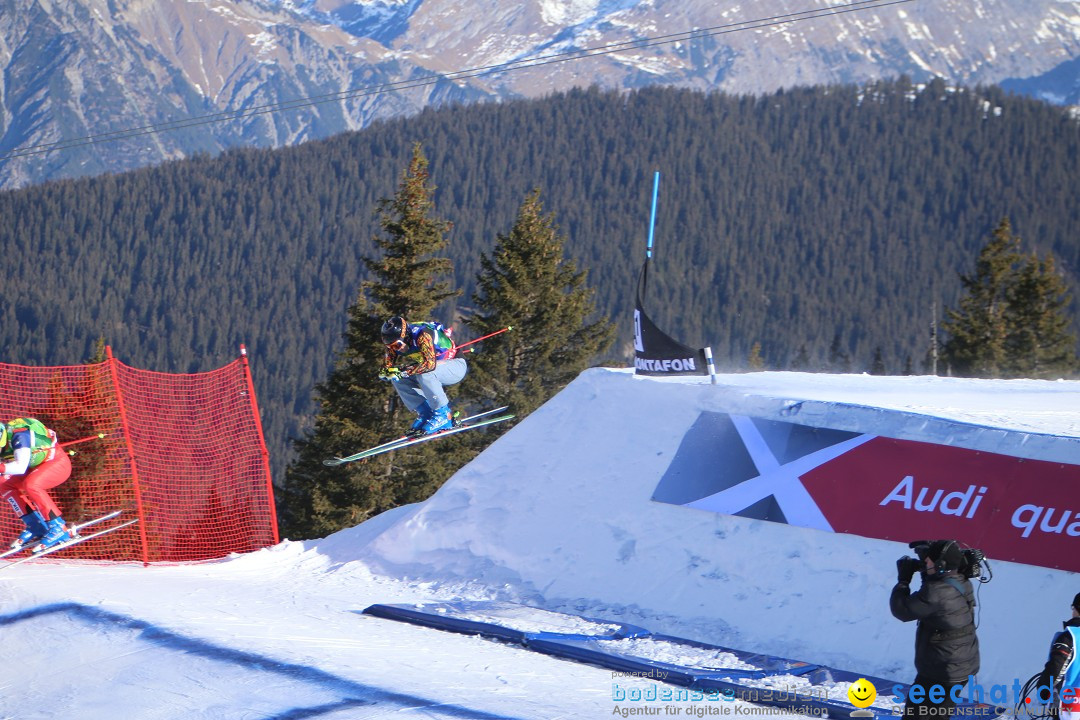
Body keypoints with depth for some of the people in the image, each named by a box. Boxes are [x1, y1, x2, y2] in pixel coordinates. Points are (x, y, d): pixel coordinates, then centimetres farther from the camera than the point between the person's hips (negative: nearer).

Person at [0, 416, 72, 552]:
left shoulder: (19, 435, -32)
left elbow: (20, 467, -41)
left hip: (58, 463, -9)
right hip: (37, 467, 9)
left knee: (30, 485, -33)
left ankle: (58, 528, -25)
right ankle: (35, 527, 3)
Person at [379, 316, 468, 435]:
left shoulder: (423, 335, -31)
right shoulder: (396, 342, -9)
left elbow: (430, 363, -42)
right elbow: (388, 363, -2)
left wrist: (404, 372, -43)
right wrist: (386, 371, -25)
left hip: (457, 367, -8)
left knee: (424, 374, -34)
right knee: (397, 379, -7)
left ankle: (443, 415, -22)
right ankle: (426, 414, -4)